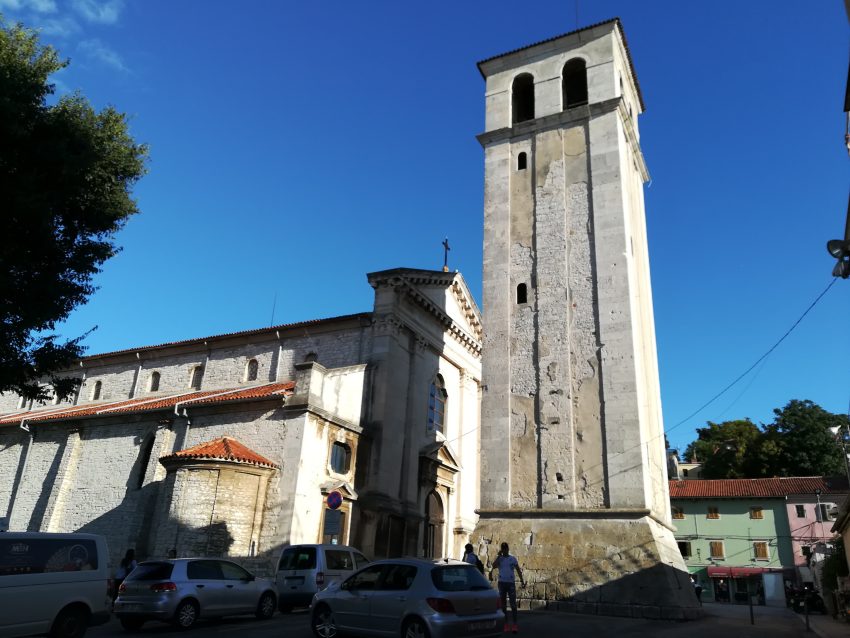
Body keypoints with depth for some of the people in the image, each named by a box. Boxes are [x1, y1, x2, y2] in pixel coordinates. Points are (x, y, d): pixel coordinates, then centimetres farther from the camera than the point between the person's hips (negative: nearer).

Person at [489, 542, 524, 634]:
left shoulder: (513, 559, 5)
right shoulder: (499, 558, 5)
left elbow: (518, 570, 7)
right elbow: (494, 566, -14)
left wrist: (522, 580, -2)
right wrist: (499, 555, -11)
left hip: (511, 583, -2)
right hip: (502, 583, 2)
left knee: (513, 604, -7)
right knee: (503, 604, 7)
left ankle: (515, 624, -4)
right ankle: (506, 623, 15)